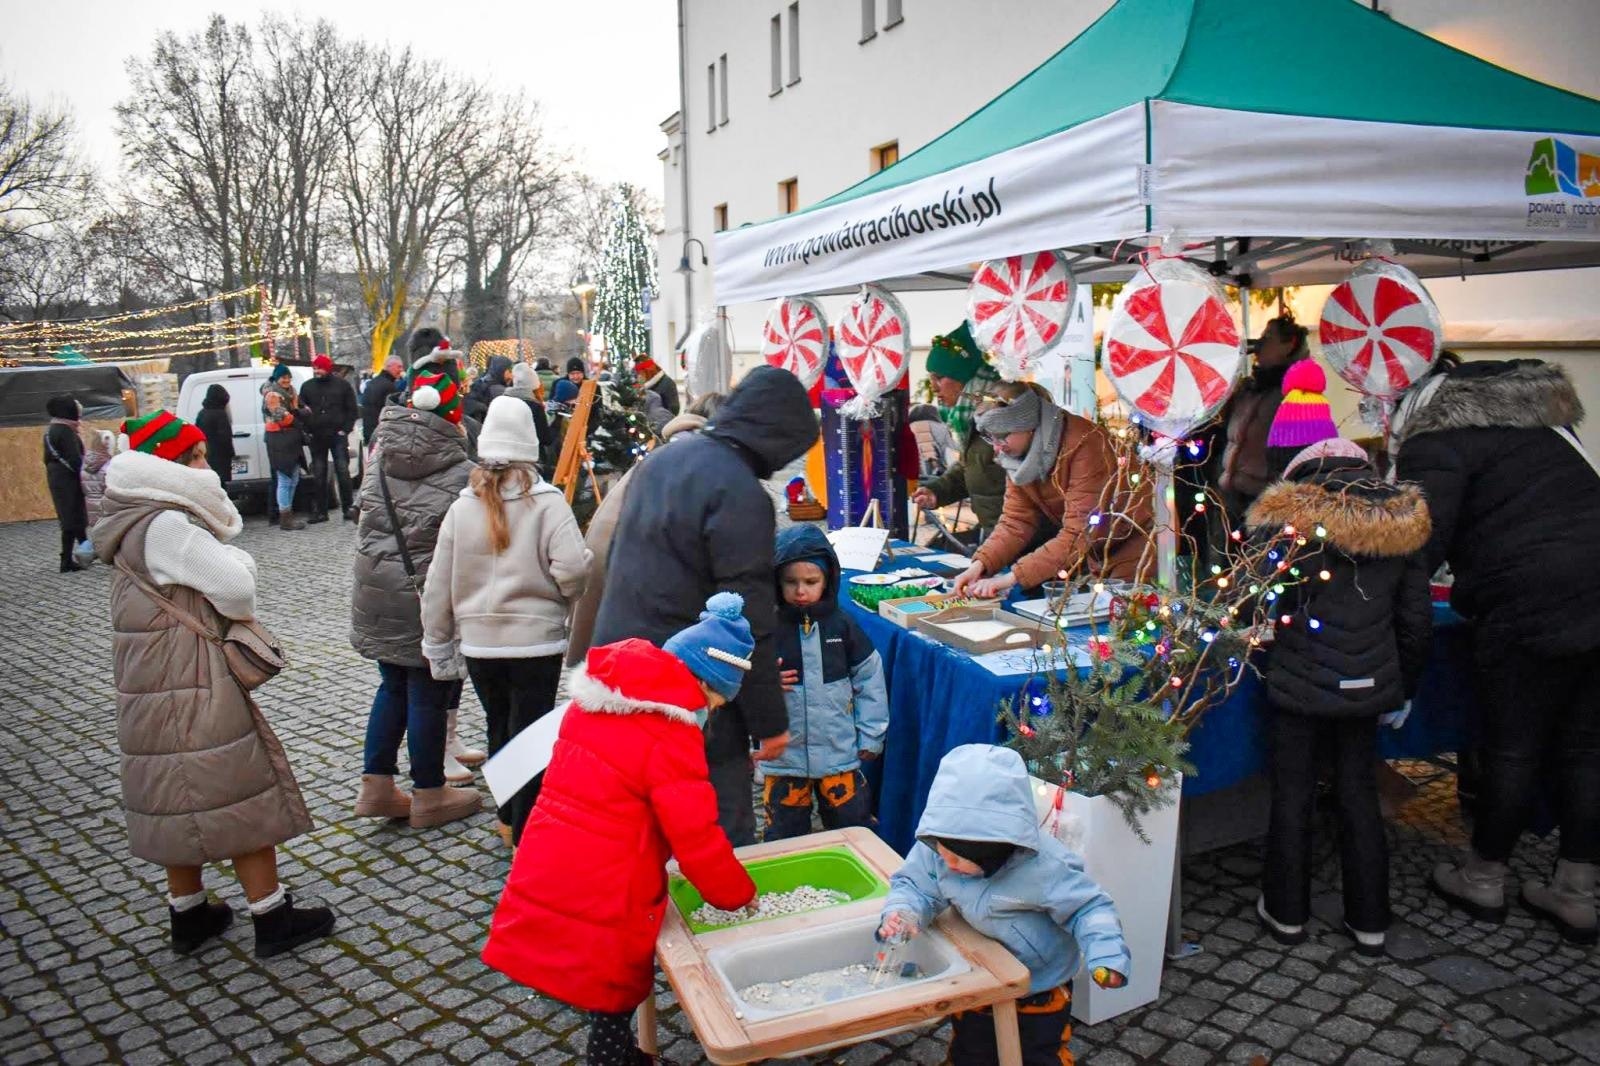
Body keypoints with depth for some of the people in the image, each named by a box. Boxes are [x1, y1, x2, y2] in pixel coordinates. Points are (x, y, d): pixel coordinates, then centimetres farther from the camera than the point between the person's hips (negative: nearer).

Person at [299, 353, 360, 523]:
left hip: (337, 435, -3)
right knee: (318, 475, 5)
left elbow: (352, 409, 3)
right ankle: (320, 511, 10)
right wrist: (307, 431, 2)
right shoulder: (307, 387, 10)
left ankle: (348, 508, 3)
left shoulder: (342, 385, 3)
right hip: (316, 437, 3)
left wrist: (345, 429, -6)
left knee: (342, 472, -5)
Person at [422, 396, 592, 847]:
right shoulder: (546, 501, -11)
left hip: (478, 641, 4)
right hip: (536, 640, -4)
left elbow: (437, 587, 4)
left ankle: (508, 819, 37)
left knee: (499, 729, 21)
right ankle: (525, 832, 11)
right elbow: (572, 567, -23)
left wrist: (439, 646, 14)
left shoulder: (462, 506, 1)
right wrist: (567, 597, 0)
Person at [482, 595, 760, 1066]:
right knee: (613, 1005, 12)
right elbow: (698, 840, -17)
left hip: (542, 882, 7)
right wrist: (741, 895, 0)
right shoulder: (670, 740, -20)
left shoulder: (595, 701, 4)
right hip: (599, 909, -7)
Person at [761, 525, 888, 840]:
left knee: (854, 827, 12)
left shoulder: (841, 625, -2)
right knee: (784, 836, 10)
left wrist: (870, 736, 4)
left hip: (840, 753, 1)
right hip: (784, 755, -1)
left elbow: (870, 678, 5)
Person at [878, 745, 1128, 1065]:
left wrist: (1106, 953, -41)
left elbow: (1088, 908, -25)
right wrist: (903, 913, -35)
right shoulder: (934, 849, -25)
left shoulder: (1043, 867, -36)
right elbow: (914, 885, -13)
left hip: (1040, 991, -4)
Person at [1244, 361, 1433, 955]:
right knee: (1360, 798, 16)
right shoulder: (1397, 517, 1)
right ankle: (1369, 924, 26)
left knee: (1292, 799, 11)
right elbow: (1416, 617, 8)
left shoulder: (1282, 517, -15)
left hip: (1300, 684, -4)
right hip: (1369, 685, 4)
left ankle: (1286, 913, 25)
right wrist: (1404, 685, 20)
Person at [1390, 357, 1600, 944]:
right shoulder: (1535, 419, 21)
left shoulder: (1436, 441, -4)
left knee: (1512, 751, 8)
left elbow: (1420, 544, -14)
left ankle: (1484, 880, 26)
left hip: (1532, 606, -7)